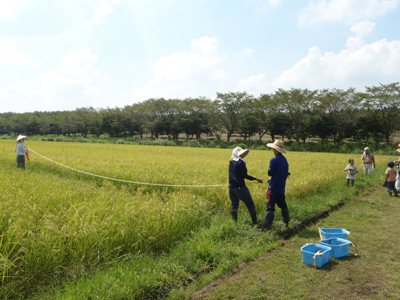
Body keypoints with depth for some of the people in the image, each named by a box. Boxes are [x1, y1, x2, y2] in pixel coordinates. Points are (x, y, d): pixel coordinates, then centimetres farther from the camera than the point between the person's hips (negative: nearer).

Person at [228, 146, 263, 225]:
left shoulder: (231, 162, 7)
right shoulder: (240, 162, -13)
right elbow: (244, 175, -14)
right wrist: (256, 179, -9)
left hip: (231, 187, 7)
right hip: (240, 187, -7)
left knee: (234, 206, 12)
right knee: (250, 205, 4)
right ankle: (255, 222, 9)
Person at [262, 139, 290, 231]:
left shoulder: (274, 160, -17)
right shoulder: (284, 160, 8)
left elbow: (270, 173, -14)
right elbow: (286, 173, 13)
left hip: (274, 187, -8)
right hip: (281, 187, 8)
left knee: (270, 207, -7)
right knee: (282, 205, 22)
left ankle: (267, 226, -8)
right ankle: (286, 222, 35)